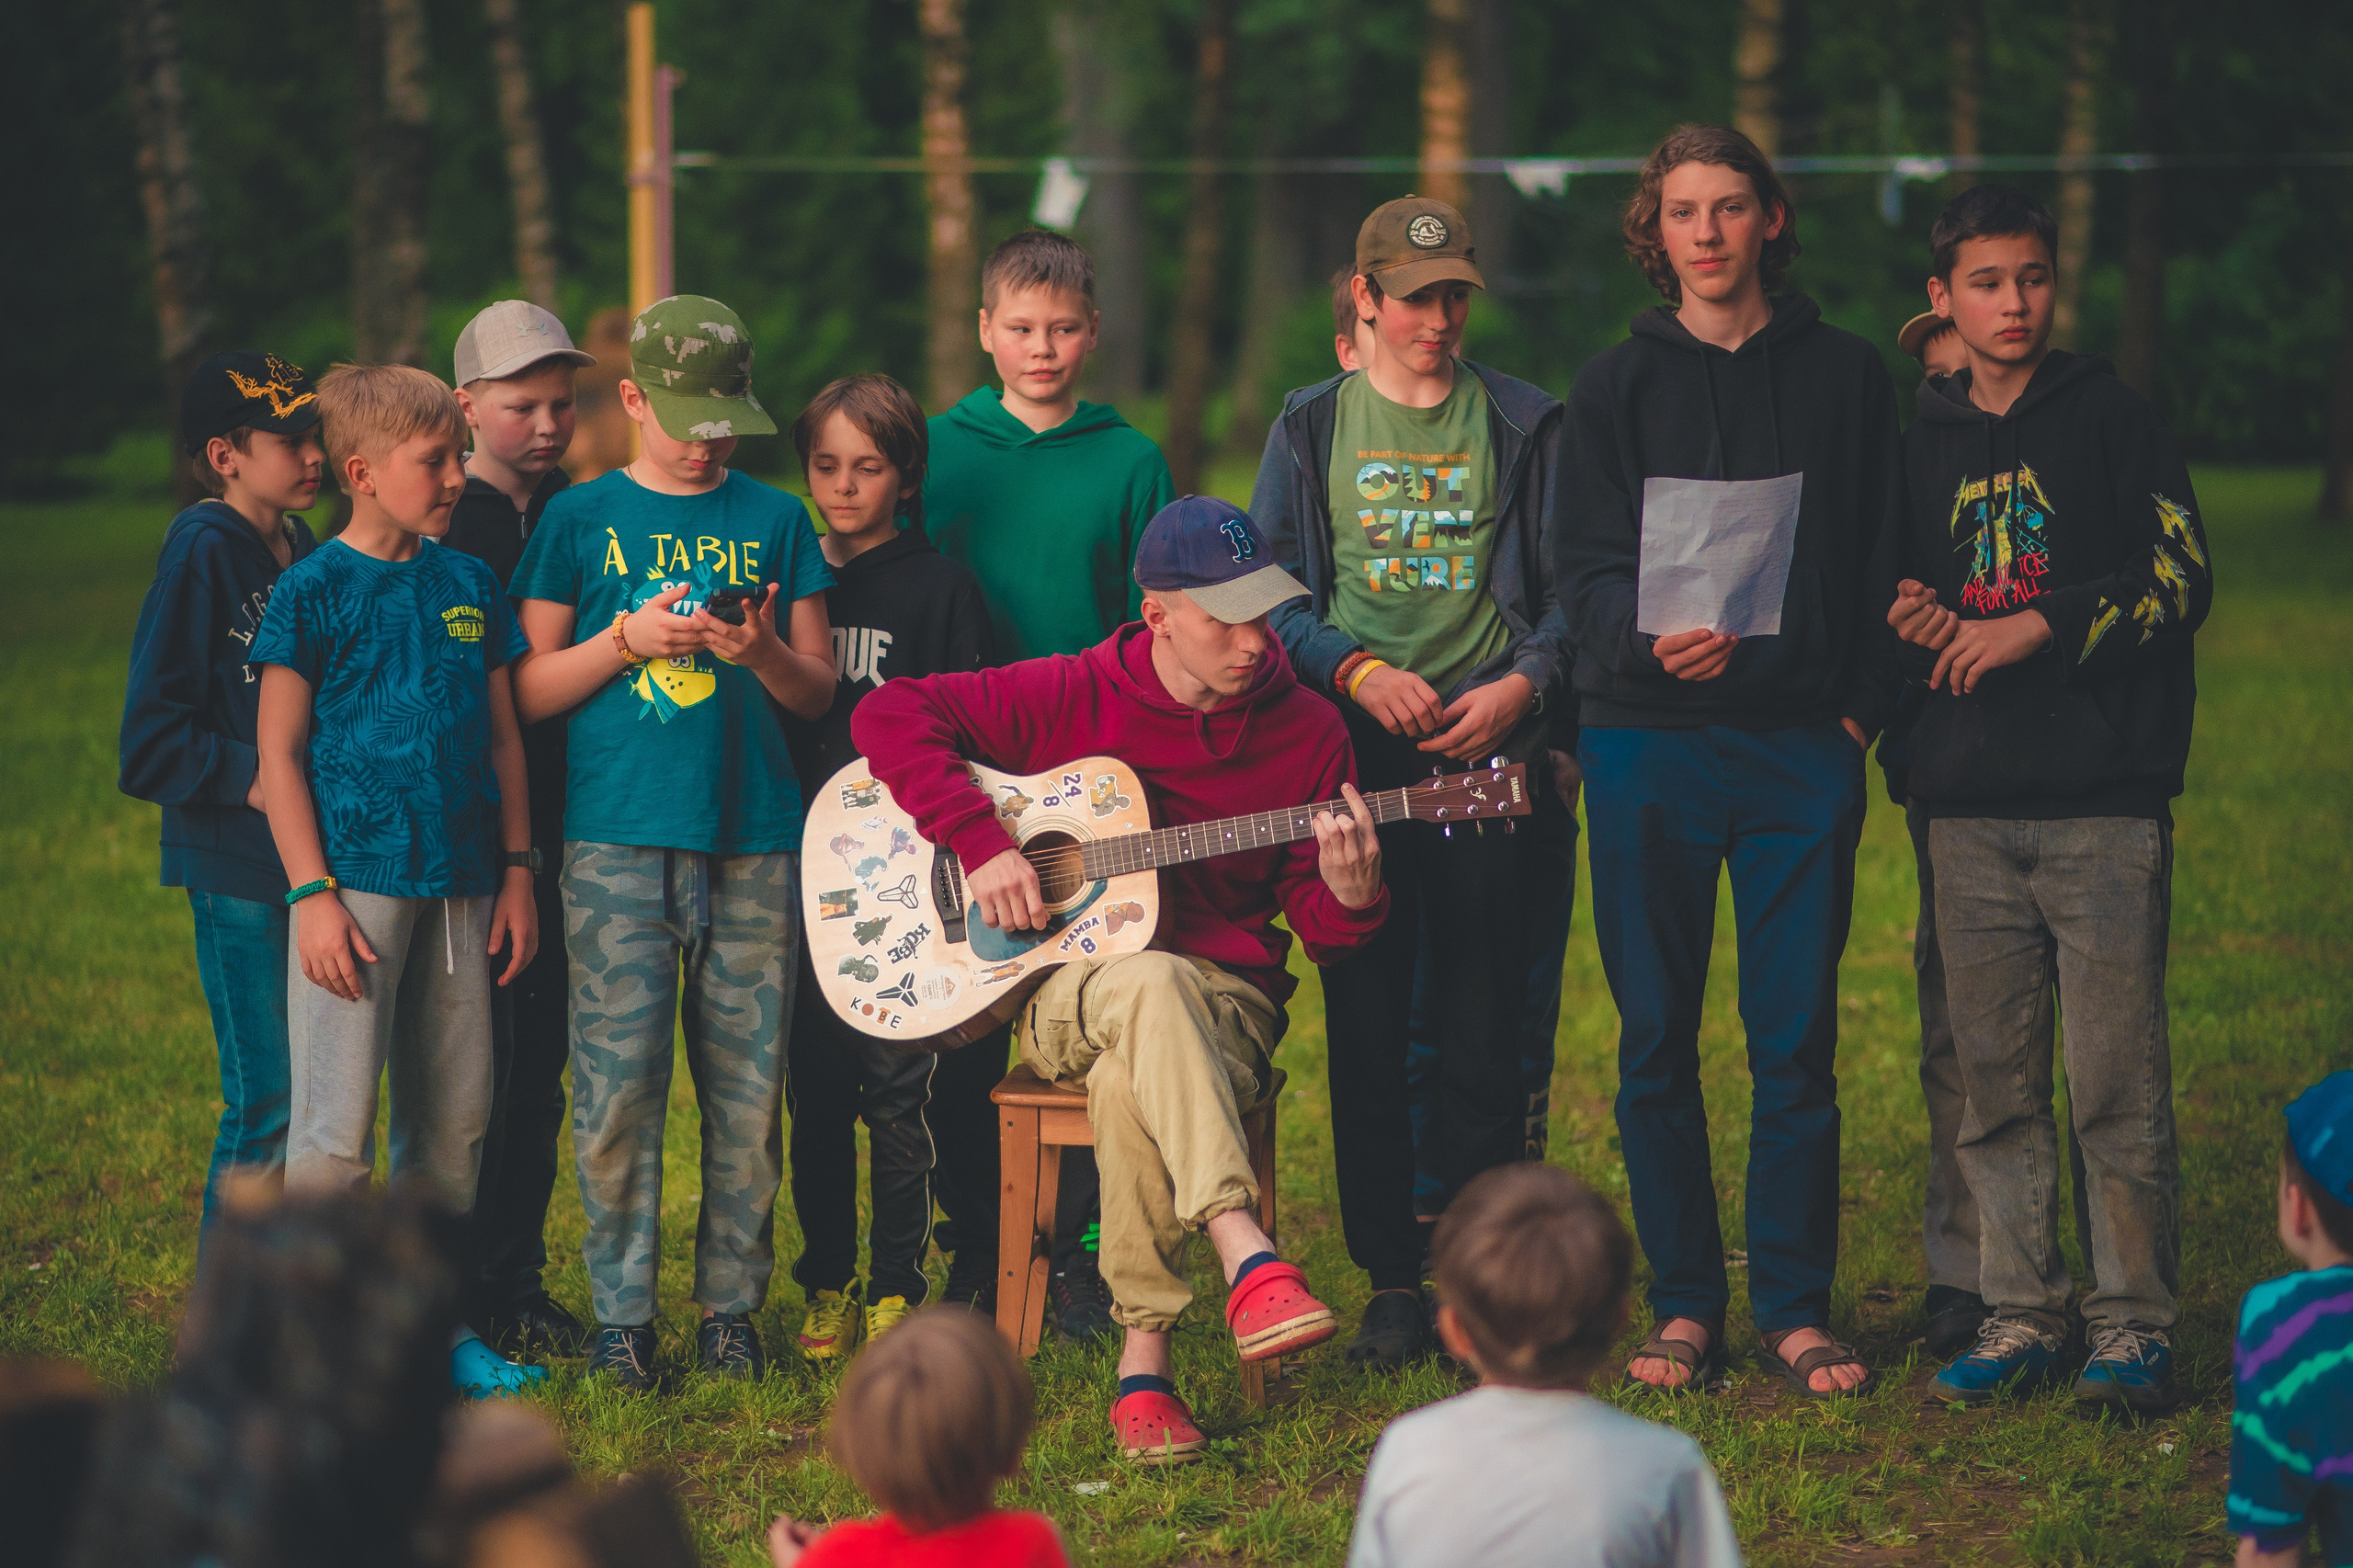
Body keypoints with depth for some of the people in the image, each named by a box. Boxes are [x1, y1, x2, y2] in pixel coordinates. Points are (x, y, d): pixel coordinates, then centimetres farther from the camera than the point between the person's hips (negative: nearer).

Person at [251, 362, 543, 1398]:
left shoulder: (469, 584, 11)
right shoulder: (314, 591, -5)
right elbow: (278, 749, -5)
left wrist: (516, 870, 11)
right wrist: (313, 893, -11)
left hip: (458, 884, 6)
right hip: (356, 877, -6)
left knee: (455, 1119, 10)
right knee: (336, 1129, -8)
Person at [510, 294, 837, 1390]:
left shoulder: (772, 520, 12)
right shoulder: (580, 519, 7)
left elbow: (819, 692, 11)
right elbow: (529, 692, 6)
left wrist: (762, 653, -10)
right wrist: (626, 640, -10)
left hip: (753, 839, 2)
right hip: (617, 840, -2)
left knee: (746, 1088, 1)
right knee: (618, 1083, -7)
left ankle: (731, 1305, 11)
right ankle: (621, 1311, 3)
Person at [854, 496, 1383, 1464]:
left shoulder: (1304, 730, 4)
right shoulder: (1072, 696, 0)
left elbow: (1318, 930, 7)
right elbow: (890, 713, -3)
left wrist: (1347, 895, -18)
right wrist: (980, 844, -13)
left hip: (1225, 997, 1)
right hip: (1066, 989, -1)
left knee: (1128, 1080, -37)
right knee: (1150, 985, -40)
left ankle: (1144, 1359, -30)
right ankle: (1246, 1257, -51)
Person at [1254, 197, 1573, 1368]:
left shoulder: (1523, 425, 9)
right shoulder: (1313, 426, 11)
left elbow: (1574, 588, 8)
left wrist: (1521, 683, -9)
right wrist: (1360, 672, -9)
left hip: (1490, 748, -1)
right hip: (1354, 747, 1)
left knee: (1483, 1028, -3)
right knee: (1367, 1024, 0)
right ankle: (1390, 1281, 7)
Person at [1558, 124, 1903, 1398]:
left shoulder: (1844, 376, 9)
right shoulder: (1616, 386, 8)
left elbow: (1884, 566, 10)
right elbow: (1588, 569, 0)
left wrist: (1861, 708, -1)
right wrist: (1652, 637, -20)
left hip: (1803, 746, 0)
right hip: (1649, 743, 0)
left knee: (1797, 1041, -1)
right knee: (1657, 1039, 2)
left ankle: (1795, 1308, 7)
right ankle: (1683, 1304, 10)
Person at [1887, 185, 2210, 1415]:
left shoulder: (2110, 418, 3)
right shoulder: (1922, 444, 15)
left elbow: (2182, 582, -3)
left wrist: (2037, 627, -11)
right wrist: (1911, 622, 2)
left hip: (2103, 804, -4)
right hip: (1970, 808, 4)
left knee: (2117, 1082, -6)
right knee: (1993, 1082, 5)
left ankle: (2135, 1324, 0)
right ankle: (2020, 1315, 12)